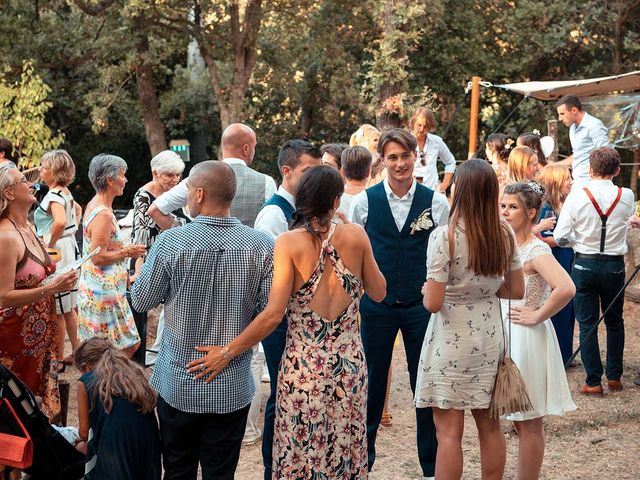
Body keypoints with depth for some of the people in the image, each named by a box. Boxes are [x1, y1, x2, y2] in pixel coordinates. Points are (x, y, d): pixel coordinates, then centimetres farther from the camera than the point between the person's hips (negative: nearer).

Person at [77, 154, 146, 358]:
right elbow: (98, 257, -23)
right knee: (128, 346, -4)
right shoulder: (103, 214, -21)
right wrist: (127, 252, -13)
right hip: (104, 293, -10)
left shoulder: (94, 205, 12)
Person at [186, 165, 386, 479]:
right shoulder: (355, 236, -5)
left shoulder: (289, 243, -12)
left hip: (302, 366, -2)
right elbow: (378, 293, 7)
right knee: (346, 451, 16)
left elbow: (273, 314, -17)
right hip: (349, 363, 2)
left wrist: (228, 352, -9)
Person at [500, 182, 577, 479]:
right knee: (519, 421, 17)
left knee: (528, 423, 2)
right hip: (506, 336, 8)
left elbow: (566, 289, -33)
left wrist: (536, 316, -22)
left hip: (526, 339, -8)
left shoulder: (537, 250, -18)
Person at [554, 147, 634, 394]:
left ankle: (593, 381, 4)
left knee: (587, 323, 5)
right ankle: (614, 377, 20)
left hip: (584, 264, -2)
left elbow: (560, 237, -11)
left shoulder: (577, 196, -12)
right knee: (614, 322, 17)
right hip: (614, 265, 2)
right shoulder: (626, 197, -6)